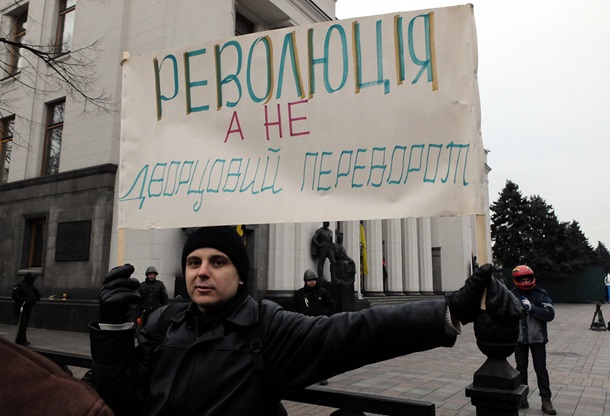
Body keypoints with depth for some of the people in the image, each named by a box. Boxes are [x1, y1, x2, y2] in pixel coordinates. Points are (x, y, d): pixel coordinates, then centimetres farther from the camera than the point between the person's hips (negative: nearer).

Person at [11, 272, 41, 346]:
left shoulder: (32, 286, 15)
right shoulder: (19, 286, -10)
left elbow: (38, 295, 20)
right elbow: (14, 296, -18)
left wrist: (35, 299, -2)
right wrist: (24, 300, -23)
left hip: (28, 308, 8)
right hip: (21, 307, -8)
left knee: (25, 324, 11)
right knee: (22, 323, -11)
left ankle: (23, 340, 17)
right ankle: (20, 340, -7)